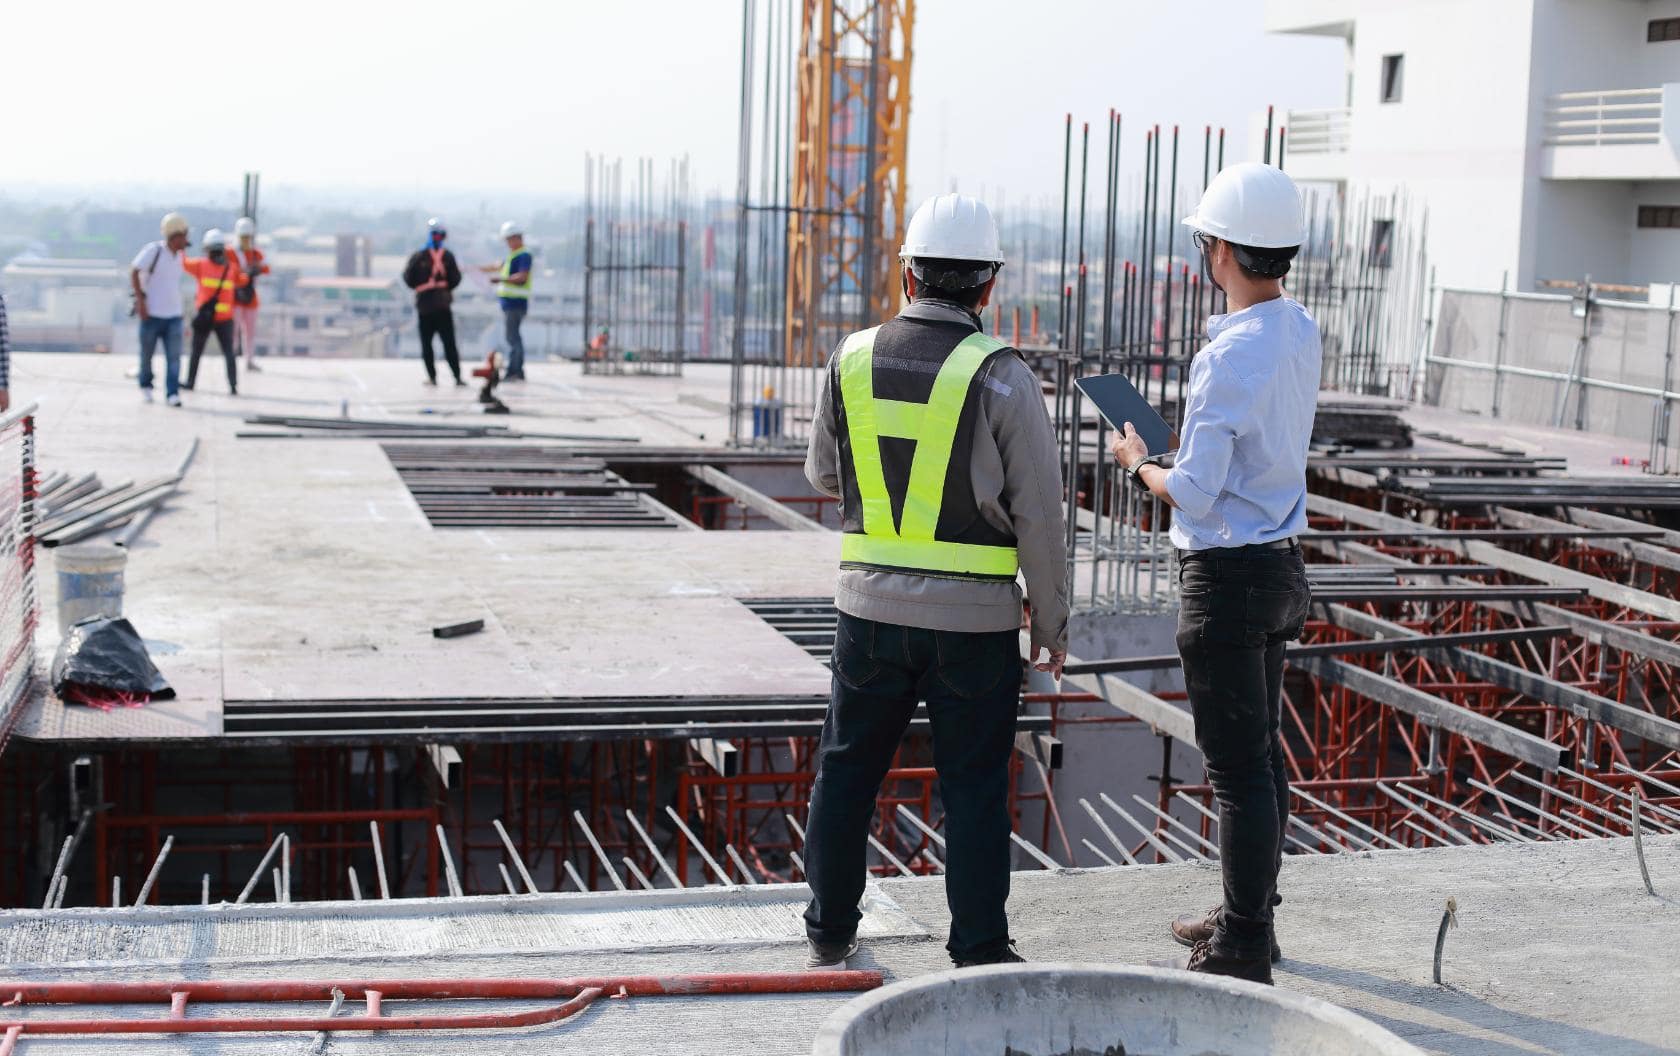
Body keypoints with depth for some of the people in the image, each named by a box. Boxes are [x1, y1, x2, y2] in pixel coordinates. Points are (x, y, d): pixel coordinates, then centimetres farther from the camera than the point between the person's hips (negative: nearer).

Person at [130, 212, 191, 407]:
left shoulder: (180, 256, 9)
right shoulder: (153, 250, -11)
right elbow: (134, 273, -12)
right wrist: (140, 300, -18)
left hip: (173, 315, 4)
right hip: (151, 313, -4)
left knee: (174, 356, -6)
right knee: (147, 353, 8)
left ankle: (172, 393, -7)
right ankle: (146, 386, 30)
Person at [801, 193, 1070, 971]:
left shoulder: (853, 359, -1)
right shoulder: (1001, 375, -11)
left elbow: (825, 474, 14)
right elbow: (1038, 511, -8)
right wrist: (1052, 621, 3)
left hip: (872, 606, 3)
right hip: (975, 617, -3)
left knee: (847, 767, 16)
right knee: (973, 784, 6)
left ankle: (830, 930, 26)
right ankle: (979, 949, 10)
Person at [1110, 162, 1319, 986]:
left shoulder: (1230, 355, -22)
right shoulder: (1300, 333, 6)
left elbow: (1194, 494, -21)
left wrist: (1138, 463, -3)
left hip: (1228, 576, -9)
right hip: (1280, 565, 9)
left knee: (1238, 767, -2)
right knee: (1262, 754, 18)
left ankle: (1242, 950, 6)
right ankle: (1249, 914, 32)